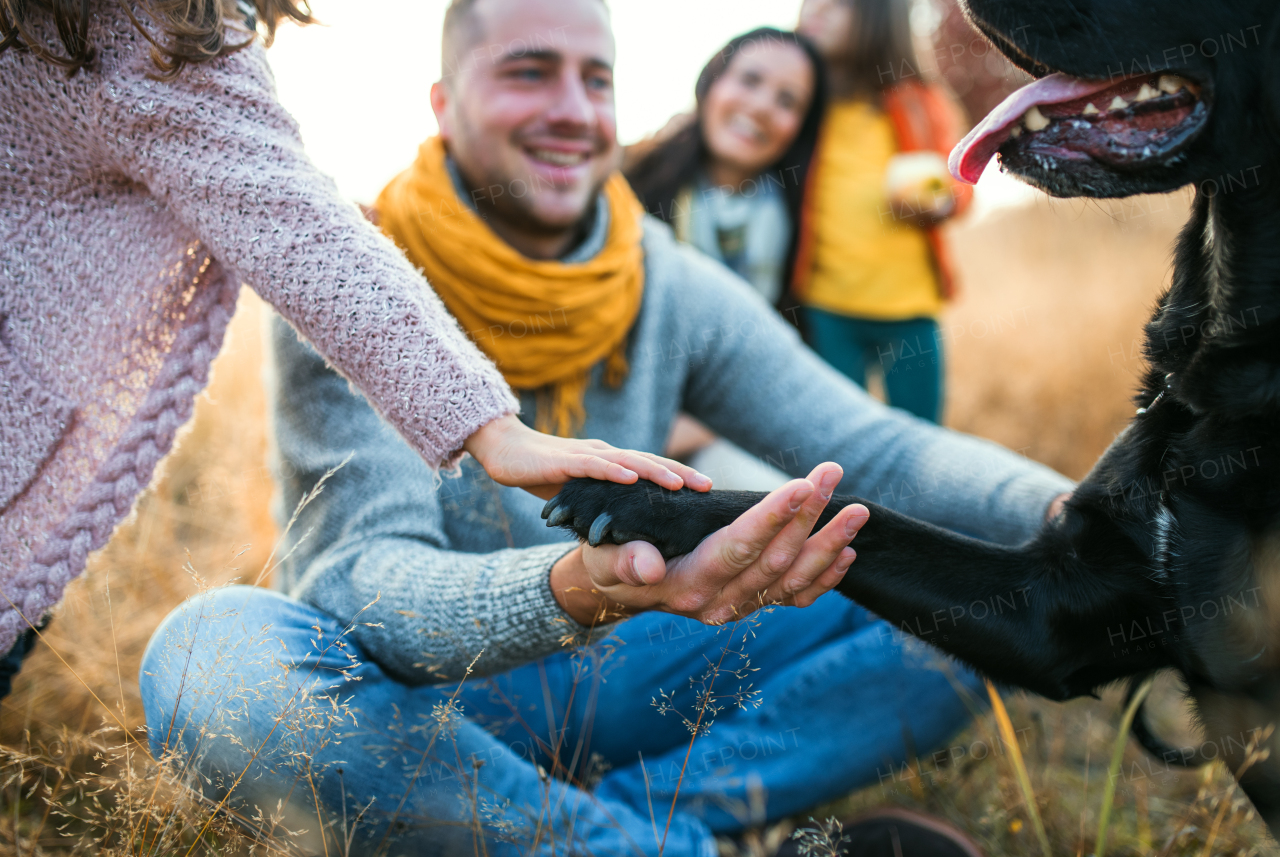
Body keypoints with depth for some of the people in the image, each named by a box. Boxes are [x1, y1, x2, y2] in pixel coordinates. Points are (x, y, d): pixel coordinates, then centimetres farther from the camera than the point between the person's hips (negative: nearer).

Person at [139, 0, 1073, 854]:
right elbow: (363, 582, -28)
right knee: (215, 654, -38)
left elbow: (875, 446, -10)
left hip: (594, 693, 4)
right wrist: (577, 590, -50)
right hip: (400, 701, -3)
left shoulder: (673, 291, -2)